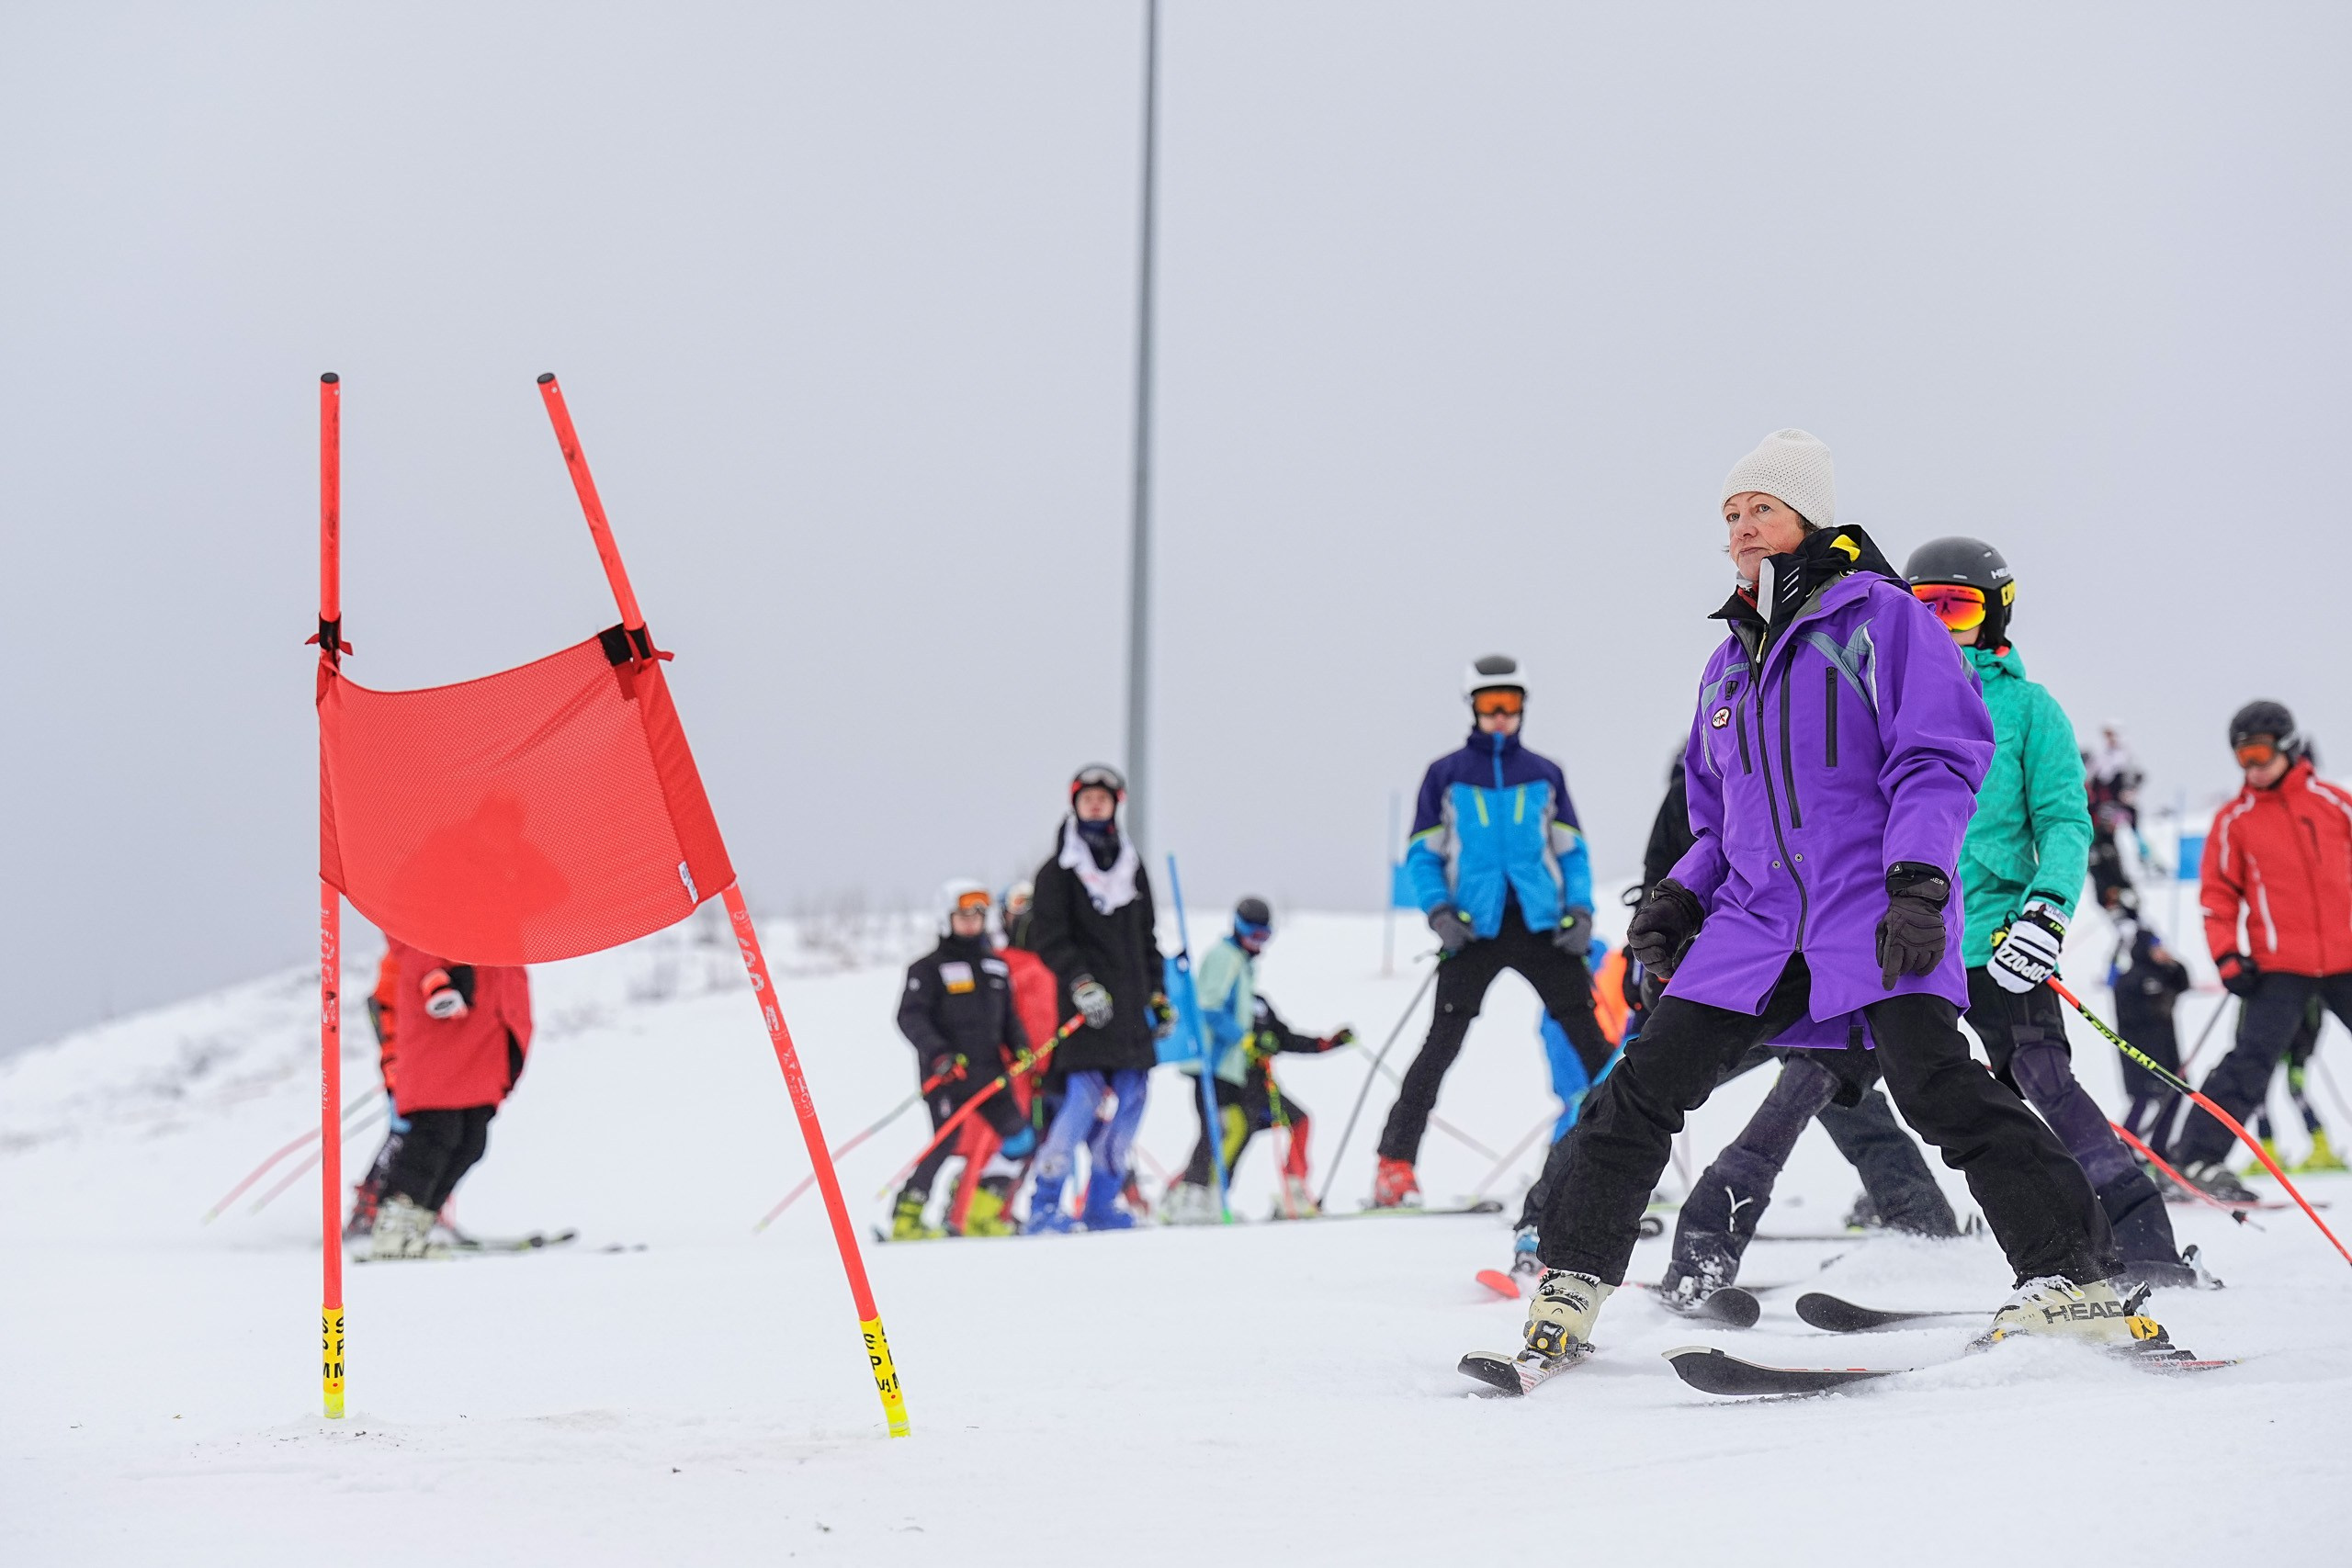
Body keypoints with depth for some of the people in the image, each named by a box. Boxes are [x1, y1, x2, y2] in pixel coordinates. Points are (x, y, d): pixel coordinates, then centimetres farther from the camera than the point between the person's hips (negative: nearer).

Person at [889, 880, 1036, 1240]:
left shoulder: (997, 967, 16)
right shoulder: (929, 968, -3)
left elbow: (1009, 1017, 22)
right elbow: (910, 1017, -11)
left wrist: (1021, 1049, 4)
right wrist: (937, 1052, -25)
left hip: (987, 1073, 6)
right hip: (945, 1073, -6)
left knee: (1019, 1140, 1)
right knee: (948, 1142, -16)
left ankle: (982, 1215, 9)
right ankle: (907, 1216, -8)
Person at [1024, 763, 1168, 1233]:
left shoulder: (1131, 865, 18)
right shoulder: (1059, 870, 1)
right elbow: (1048, 937, -7)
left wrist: (1158, 994, 19)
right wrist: (1079, 982, -20)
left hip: (1131, 1006, 6)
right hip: (1088, 1006, -6)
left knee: (1130, 1101, 1)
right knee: (1082, 1098, -16)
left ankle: (1102, 1204, 10)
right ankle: (1044, 1206, -12)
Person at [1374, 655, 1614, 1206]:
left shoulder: (1544, 775, 12)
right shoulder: (1446, 775, 6)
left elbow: (1572, 851, 14)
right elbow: (1422, 854, 6)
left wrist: (1581, 910, -2)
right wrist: (1439, 911, -10)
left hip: (1541, 927, 2)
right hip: (1475, 929, -2)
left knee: (1590, 1036, -3)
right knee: (1442, 1045, -7)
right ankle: (1395, 1162, -4)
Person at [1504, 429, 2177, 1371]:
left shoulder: (1880, 618, 2)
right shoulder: (1730, 664, 23)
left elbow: (1938, 760, -6)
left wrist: (1916, 881, -19)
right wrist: (1681, 897, 11)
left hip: (1879, 913, -6)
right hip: (1757, 919, 6)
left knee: (1935, 1083, -24)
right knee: (1646, 1089, -4)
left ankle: (2074, 1280, -21)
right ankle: (1569, 1289, 5)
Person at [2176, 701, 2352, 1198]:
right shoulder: (2235, 821, 4)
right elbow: (2217, 893, 6)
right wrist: (2227, 956, -5)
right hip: (2280, 965, -2)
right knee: (2253, 1059, -12)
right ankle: (2196, 1156, -9)